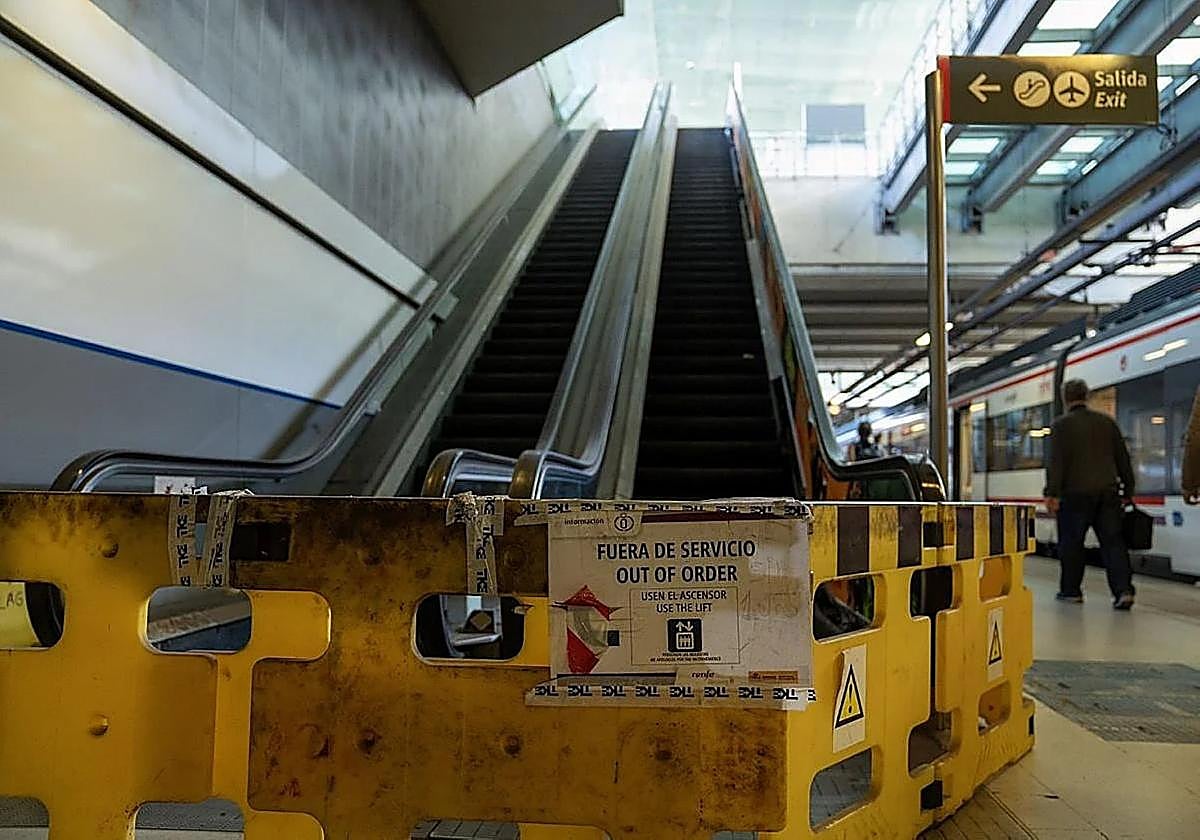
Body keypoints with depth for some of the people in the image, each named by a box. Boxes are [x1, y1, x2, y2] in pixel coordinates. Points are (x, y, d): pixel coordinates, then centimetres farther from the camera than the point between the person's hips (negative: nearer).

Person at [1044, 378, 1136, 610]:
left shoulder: (1061, 425, -3)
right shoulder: (1107, 421, 11)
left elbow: (1056, 462, -12)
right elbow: (1123, 458, 13)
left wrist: (1052, 493, -12)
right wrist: (1128, 490, 18)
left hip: (1076, 493, -4)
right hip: (1107, 492, 4)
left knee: (1071, 543, 7)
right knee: (1113, 541, 5)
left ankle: (1071, 590, 15)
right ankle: (1124, 590, -5)